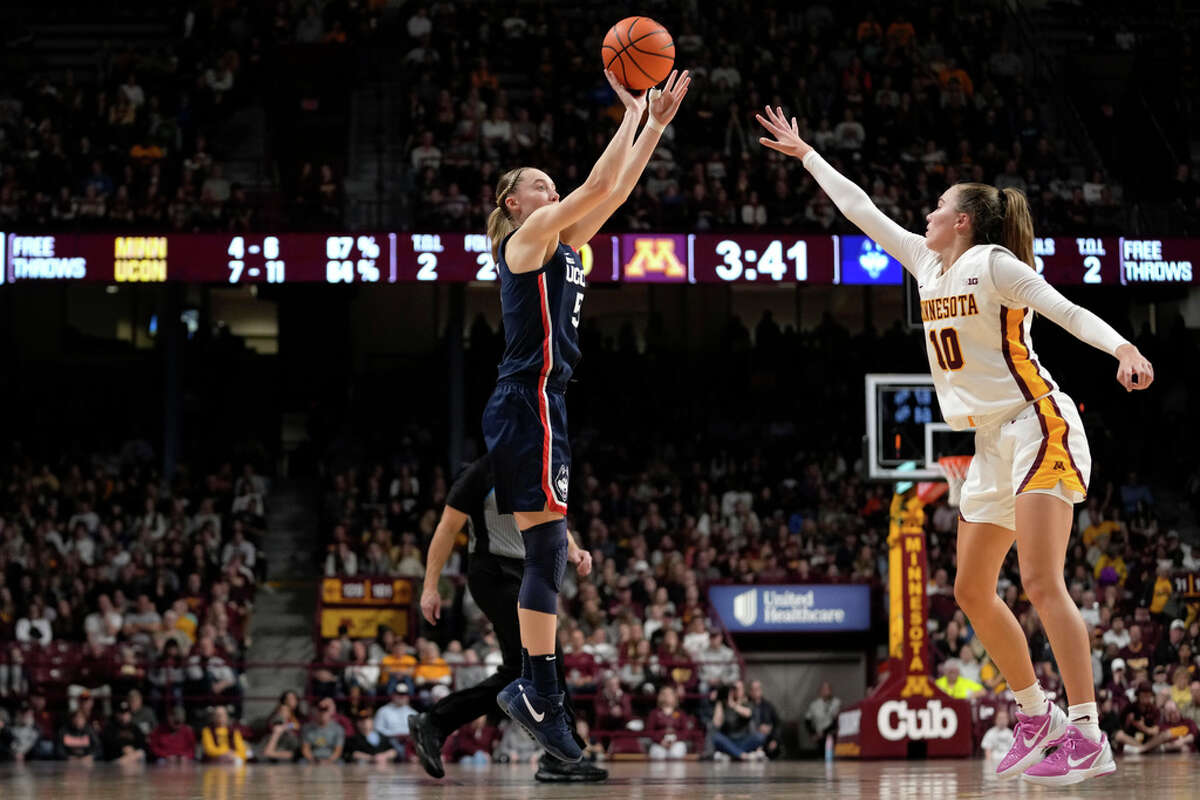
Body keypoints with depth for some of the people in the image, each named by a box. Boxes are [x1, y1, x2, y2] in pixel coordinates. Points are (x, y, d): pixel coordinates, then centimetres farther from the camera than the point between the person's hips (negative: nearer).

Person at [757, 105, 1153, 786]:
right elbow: (861, 209, 22)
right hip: (994, 442, 9)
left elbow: (1068, 311, -17)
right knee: (973, 591, 8)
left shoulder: (992, 263, -9)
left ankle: (1088, 737, -21)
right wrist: (805, 154, 28)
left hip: (1039, 425, -9)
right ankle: (1036, 717, 18)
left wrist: (1123, 349, -34)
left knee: (1043, 584, -18)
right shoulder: (926, 262, 13)